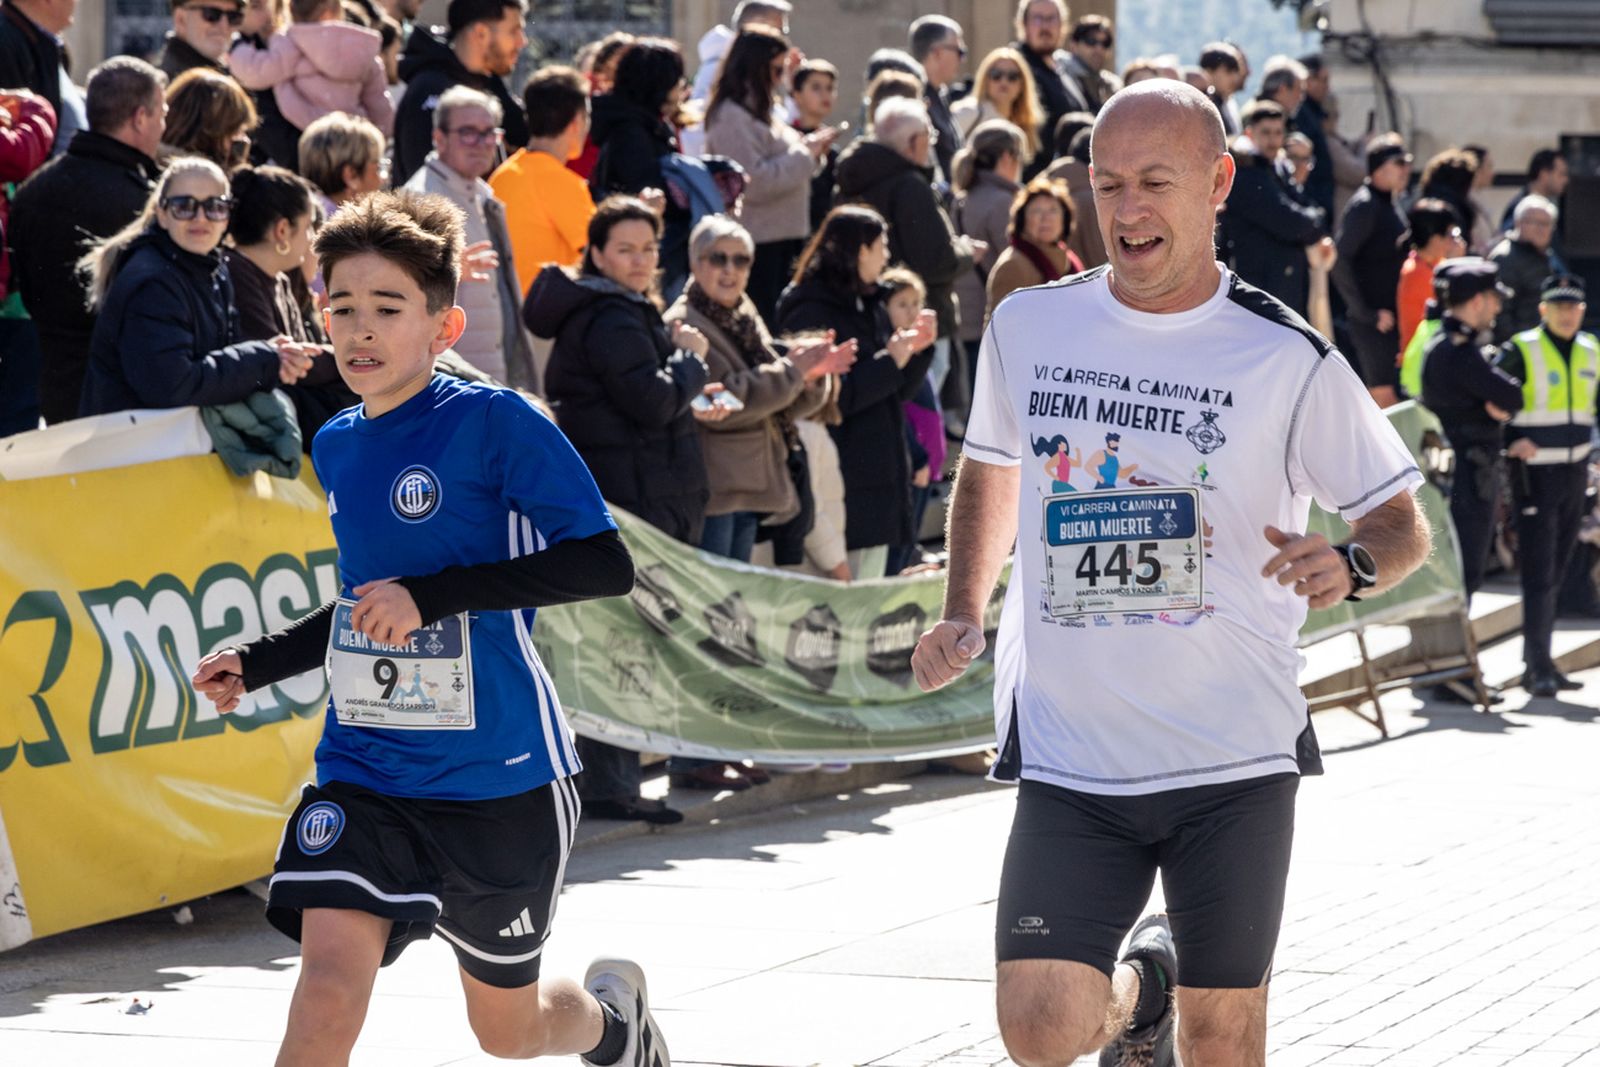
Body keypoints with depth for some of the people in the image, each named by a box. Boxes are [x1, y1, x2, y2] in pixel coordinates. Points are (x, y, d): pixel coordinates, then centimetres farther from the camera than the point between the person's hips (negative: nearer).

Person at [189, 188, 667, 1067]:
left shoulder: (495, 423, -13)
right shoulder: (337, 447, 8)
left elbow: (604, 564, -20)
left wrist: (432, 594, -26)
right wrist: (256, 663, 13)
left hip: (496, 775, -4)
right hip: (363, 770, 4)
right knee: (329, 986, -19)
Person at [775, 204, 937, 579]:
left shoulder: (871, 307, 16)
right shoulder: (812, 313, -10)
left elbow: (900, 393, 20)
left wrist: (918, 351, 3)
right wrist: (889, 362, -15)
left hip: (881, 471, 9)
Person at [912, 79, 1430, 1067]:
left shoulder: (1286, 358, -5)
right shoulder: (1028, 327, 3)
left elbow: (1405, 526, 1)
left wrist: (1354, 563, -22)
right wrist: (964, 614, 9)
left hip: (1237, 758, -1)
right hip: (1067, 755, 2)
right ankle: (1138, 985, 25)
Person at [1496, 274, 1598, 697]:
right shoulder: (1521, 351, -8)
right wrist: (1510, 442, -18)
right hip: (1535, 474, -6)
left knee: (1556, 572, 11)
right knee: (1539, 575, -9)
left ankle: (1538, 664, 18)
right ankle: (1539, 668, -9)